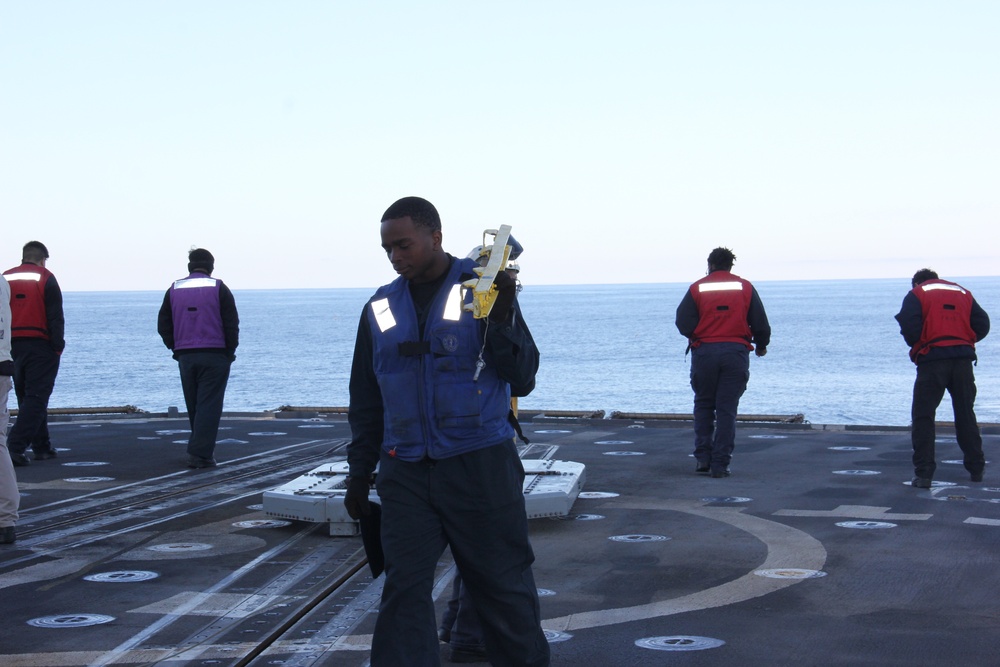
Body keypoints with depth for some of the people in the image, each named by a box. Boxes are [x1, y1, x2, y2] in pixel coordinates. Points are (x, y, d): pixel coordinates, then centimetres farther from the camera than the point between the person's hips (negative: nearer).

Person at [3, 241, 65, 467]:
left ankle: (42, 447, 22)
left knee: (27, 397, 16)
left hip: (12, 347, 5)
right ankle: (15, 446, -18)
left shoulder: (6, 279, 11)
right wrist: (57, 346, -6)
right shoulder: (45, 279, -4)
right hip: (40, 346, -5)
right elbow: (55, 317, -9)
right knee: (36, 398, -5)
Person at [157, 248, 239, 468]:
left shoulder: (174, 290, 8)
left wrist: (176, 349, 13)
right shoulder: (218, 288, -3)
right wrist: (230, 352, 4)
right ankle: (200, 454, -13)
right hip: (215, 356, -4)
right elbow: (232, 324, -6)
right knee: (209, 405, -5)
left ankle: (203, 448, 22)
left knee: (194, 406, 15)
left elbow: (163, 326, 8)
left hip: (185, 357, 4)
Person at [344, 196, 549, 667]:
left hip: (480, 467, -3)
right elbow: (365, 400, 17)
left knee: (503, 584, 5)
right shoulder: (380, 309, 9)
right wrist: (359, 472, 15)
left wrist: (501, 319, -20)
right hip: (405, 474, 3)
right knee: (404, 591, -1)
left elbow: (523, 378, -6)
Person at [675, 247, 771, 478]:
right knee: (727, 409, 2)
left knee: (703, 405, 15)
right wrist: (761, 345, 25)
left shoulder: (697, 288, 4)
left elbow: (683, 322, -4)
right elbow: (760, 323, 6)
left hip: (704, 352, 0)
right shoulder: (745, 287, 7)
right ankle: (720, 465, -2)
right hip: (736, 352, 0)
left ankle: (702, 458, 10)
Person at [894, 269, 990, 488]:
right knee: (966, 414, 17)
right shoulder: (963, 293, 19)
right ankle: (976, 469, 21)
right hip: (963, 358, 4)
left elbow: (909, 325, -9)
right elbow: (982, 325, 9)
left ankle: (923, 474, -8)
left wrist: (916, 346, 9)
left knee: (923, 416, 0)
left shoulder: (916, 294, 7)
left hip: (932, 358, -4)